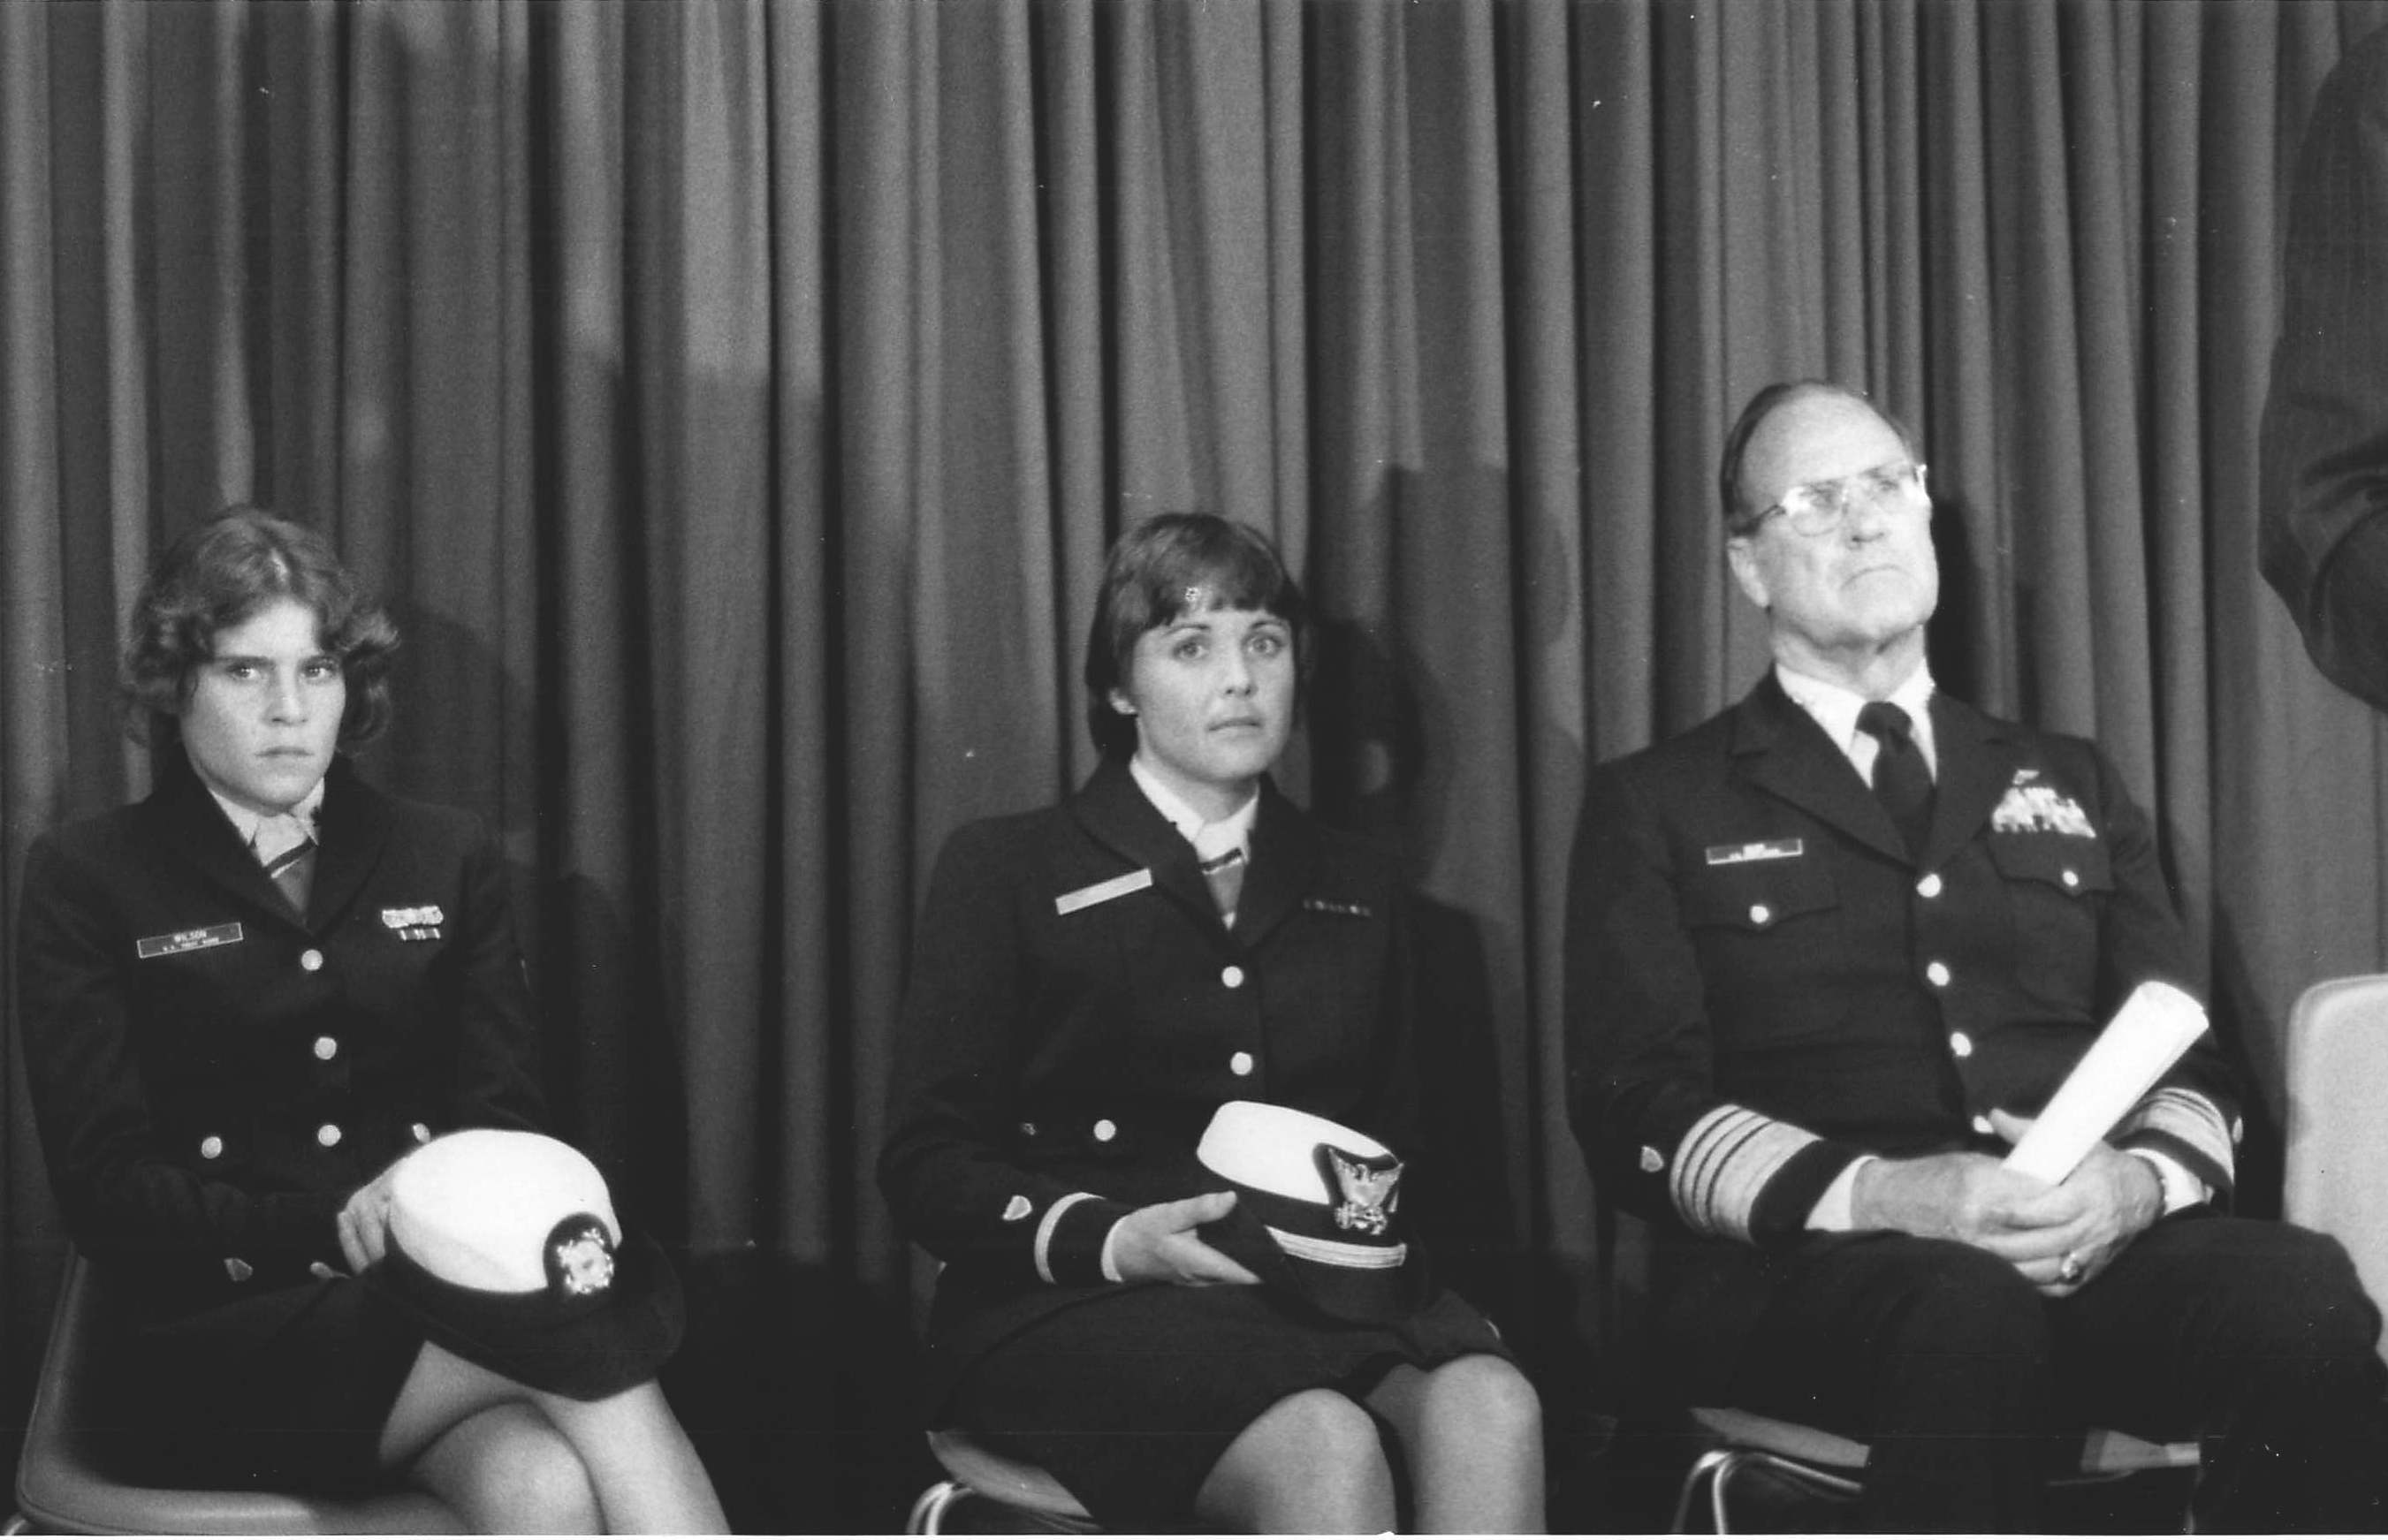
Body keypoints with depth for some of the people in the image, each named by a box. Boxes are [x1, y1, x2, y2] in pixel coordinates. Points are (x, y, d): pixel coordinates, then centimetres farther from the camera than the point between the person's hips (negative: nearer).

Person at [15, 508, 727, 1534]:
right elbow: (106, 1188, 0)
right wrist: (330, 1224, -17)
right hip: (229, 1352, -3)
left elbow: (505, 1126, 13)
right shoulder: (87, 882, 9)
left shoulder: (445, 861, 19)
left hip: (445, 1312, 3)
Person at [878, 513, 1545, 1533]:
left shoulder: (1355, 890, 25)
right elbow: (926, 1160, 5)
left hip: (1326, 1291, 4)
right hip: (1075, 1308, -3)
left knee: (1490, 1407, -33)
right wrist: (1115, 1239, -13)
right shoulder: (1006, 872, 12)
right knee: (1325, 1444, -37)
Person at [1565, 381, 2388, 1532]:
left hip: (2099, 1249, 3)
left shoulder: (2070, 787, 25)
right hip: (1807, 1266, -3)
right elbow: (1636, 1110, 1)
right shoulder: (1658, 808, 13)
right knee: (1970, 1318, -39)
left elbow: (2189, 1067, 17)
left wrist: (2139, 1179, -8)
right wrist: (1880, 1195, -17)